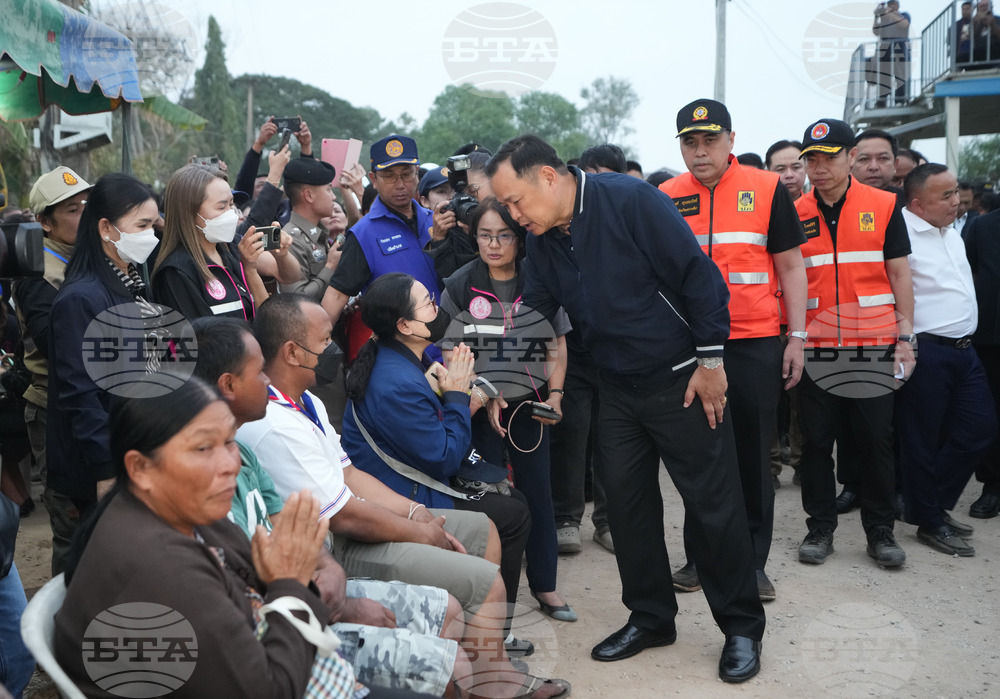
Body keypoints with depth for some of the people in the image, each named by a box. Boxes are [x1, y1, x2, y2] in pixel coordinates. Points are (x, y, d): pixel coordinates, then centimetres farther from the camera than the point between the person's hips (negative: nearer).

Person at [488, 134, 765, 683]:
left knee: (714, 504, 2)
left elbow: (698, 275, -19)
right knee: (626, 503, 11)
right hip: (618, 388, 7)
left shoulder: (631, 201, -19)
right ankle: (650, 617, 29)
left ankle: (742, 627, 19)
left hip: (682, 379, -7)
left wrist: (710, 359, -16)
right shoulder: (543, 241, 3)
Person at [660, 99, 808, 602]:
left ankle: (753, 561, 19)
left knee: (753, 453, 6)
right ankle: (700, 556, 23)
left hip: (755, 344, -1)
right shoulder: (666, 198, 5)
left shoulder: (766, 189, 0)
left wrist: (797, 337, -1)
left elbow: (790, 266, 4)